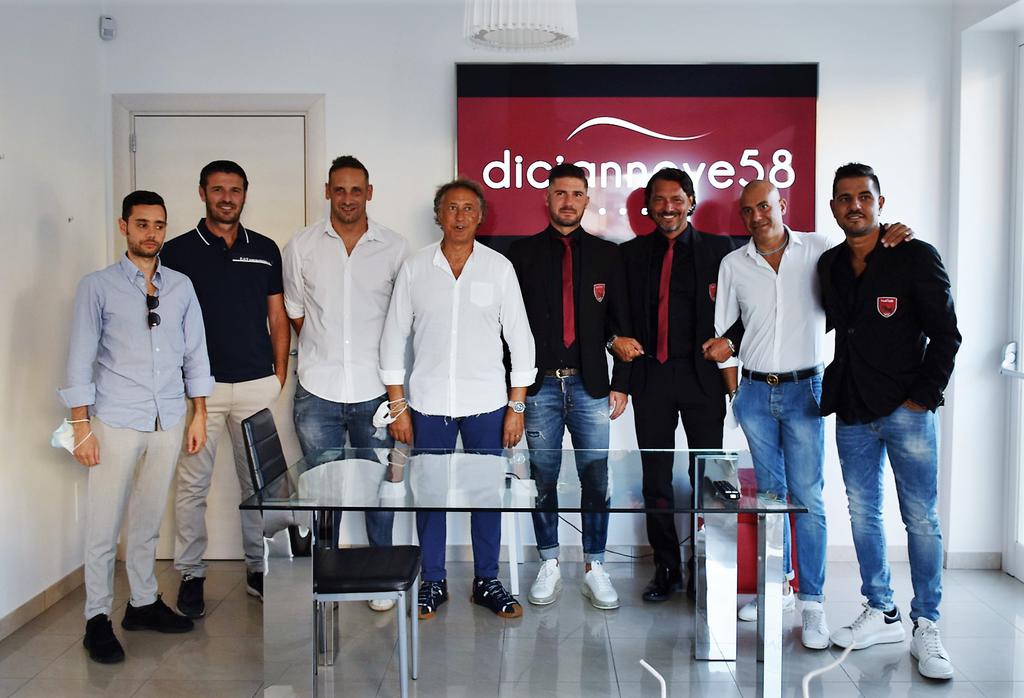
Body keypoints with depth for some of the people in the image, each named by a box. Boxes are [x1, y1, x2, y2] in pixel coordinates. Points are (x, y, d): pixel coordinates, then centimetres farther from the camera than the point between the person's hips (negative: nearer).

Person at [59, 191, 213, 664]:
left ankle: (143, 603, 26)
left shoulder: (181, 286, 9)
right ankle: (97, 619, 13)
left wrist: (199, 415, 7)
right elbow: (80, 359, -3)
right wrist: (81, 426, -7)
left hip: (168, 421, 3)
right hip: (116, 422, -3)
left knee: (148, 521, 13)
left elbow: (195, 353, 11)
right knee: (103, 525, 1)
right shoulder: (97, 286, -1)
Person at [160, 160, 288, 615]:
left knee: (258, 482, 8)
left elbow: (277, 317, 11)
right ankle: (190, 575, 14)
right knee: (193, 484, 2)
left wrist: (280, 373, 4)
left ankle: (259, 569, 20)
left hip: (258, 384, 2)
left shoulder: (265, 250, 9)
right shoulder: (179, 250, 2)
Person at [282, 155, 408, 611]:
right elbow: (295, 312, 11)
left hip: (374, 390, 0)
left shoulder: (394, 248, 1)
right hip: (318, 390, 0)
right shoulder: (302, 247, 2)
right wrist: (324, 355, 8)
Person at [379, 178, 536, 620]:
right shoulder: (414, 268, 1)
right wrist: (397, 406, 0)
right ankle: (433, 582, 22)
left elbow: (520, 339, 2)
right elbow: (394, 338, 4)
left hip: (486, 402, 0)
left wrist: (516, 406, -2)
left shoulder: (499, 267, 0)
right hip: (428, 402, 1)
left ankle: (487, 582, 22)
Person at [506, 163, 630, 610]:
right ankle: (549, 564, 20)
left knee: (596, 480, 2)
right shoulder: (523, 254, 6)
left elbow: (621, 323, 8)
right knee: (542, 479, 6)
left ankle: (595, 569, 15)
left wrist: (621, 383, 3)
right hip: (539, 384, 0)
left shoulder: (606, 255, 8)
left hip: (590, 384, 1)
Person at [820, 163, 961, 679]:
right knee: (863, 514, 10)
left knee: (921, 519, 0)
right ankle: (881, 614, 23)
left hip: (906, 411, -5)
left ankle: (927, 627, 12)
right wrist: (829, 390, 7)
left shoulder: (916, 257, -5)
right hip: (852, 414, 5)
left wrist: (923, 397, -9)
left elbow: (945, 333, -5)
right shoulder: (829, 265, 9)